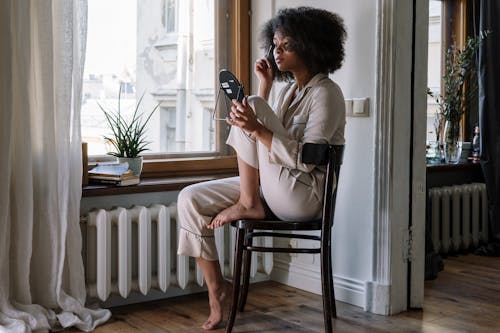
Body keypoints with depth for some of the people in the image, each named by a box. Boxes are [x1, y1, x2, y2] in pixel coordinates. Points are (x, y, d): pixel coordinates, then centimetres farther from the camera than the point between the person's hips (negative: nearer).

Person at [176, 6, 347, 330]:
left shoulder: (326, 94, -11)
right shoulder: (289, 89, 16)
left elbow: (305, 159, -21)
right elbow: (267, 141, 15)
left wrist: (257, 128, -31)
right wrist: (265, 85, 11)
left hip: (305, 194, -9)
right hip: (275, 191, 9)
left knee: (252, 105, -20)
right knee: (190, 199, -4)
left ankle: (248, 203, -11)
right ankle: (217, 286, 4)